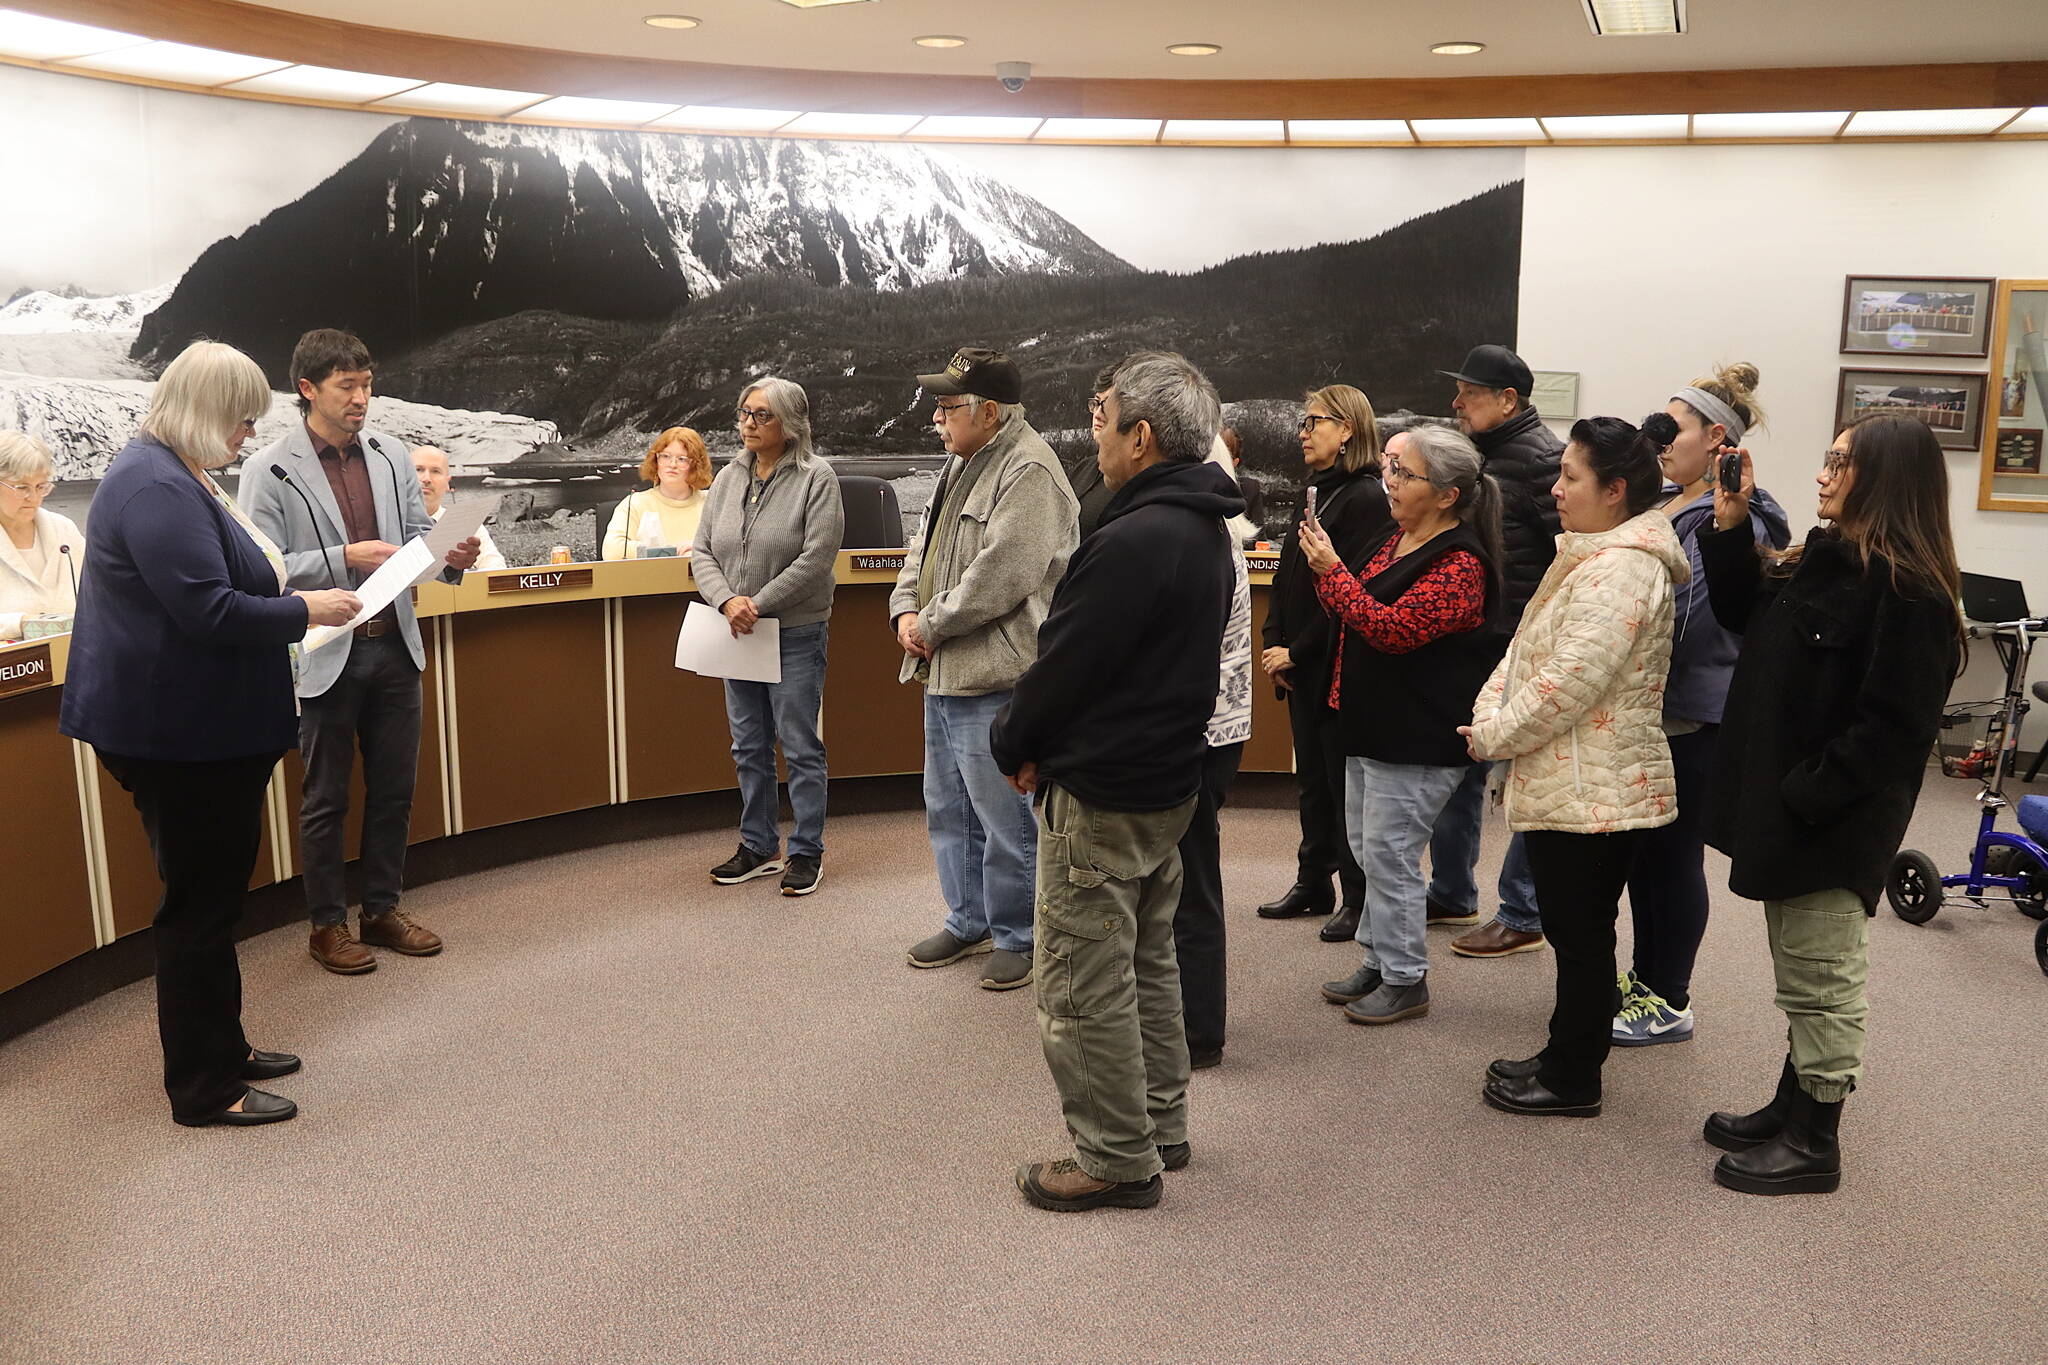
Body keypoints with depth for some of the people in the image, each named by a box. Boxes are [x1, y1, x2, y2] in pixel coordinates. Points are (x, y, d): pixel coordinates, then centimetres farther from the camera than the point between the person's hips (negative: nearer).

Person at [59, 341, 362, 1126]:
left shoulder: (180, 476, 14)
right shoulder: (156, 487, -20)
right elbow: (210, 612, -26)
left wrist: (291, 601, 10)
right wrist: (305, 610, -14)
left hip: (207, 729, 11)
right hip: (178, 732, -11)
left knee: (213, 893, 19)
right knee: (200, 903, -1)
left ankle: (220, 1046, 32)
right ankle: (204, 1089, 10)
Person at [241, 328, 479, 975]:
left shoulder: (389, 453, 6)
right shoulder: (269, 471, -9)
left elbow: (417, 534, 12)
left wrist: (451, 556, -9)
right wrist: (345, 558, -21)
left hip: (393, 645, 5)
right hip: (325, 654, -5)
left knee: (394, 790, 13)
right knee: (326, 800, 9)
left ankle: (383, 909, 29)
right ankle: (327, 924, 23)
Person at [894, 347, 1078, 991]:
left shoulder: (1030, 472, -17)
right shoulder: (962, 465, 16)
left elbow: (1001, 575, -24)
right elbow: (924, 546, 21)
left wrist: (931, 624, -14)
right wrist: (905, 610, 3)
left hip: (995, 679, -10)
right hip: (942, 672, 11)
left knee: (1004, 818, 0)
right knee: (948, 809, 20)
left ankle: (1018, 937, 16)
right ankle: (969, 923, 35)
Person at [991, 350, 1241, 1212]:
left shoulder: (1135, 541, -24)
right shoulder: (1205, 532, 8)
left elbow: (1065, 662, -20)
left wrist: (1015, 747, -2)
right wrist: (1040, 743, 9)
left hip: (1101, 797, -10)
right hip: (1170, 779, 10)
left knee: (1086, 987, 2)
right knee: (1149, 963, 21)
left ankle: (1116, 1159, 13)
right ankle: (1160, 1126, 34)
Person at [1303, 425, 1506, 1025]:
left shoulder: (1461, 564, -19)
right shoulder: (1398, 538, 11)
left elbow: (1392, 628, -27)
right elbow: (1357, 611, 19)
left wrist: (1332, 570, -23)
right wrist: (1324, 566, 1)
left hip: (1419, 740, -10)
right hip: (1373, 727, 10)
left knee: (1390, 857, -2)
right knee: (1369, 852, 18)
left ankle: (1405, 981, 12)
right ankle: (1379, 962, 32)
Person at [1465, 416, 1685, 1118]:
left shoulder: (1620, 570, -20)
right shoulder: (1591, 557, 15)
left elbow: (1568, 685, -25)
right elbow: (1525, 648, 16)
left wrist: (1493, 736, -13)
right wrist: (1489, 710, 0)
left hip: (1593, 792, -10)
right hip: (1568, 784, 10)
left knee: (1581, 934, 3)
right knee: (1574, 930, 19)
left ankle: (1573, 1080, 16)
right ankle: (1566, 1056, 32)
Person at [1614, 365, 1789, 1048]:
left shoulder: (1736, 521, -16)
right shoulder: (1659, 503, 10)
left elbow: (1685, 618, -25)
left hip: (1693, 714, -8)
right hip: (1645, 703, 8)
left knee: (1675, 853, 2)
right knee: (1642, 846, 16)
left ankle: (1670, 1003, 15)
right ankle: (1646, 976, 31)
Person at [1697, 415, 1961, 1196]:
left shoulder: (1908, 593, -20)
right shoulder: (1824, 558, 8)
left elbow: (1893, 727, -23)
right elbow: (1745, 616, 16)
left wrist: (1803, 799, -22)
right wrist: (1730, 525, 5)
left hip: (1832, 822, -9)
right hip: (1784, 807, 9)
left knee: (1822, 981, 4)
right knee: (1803, 975, 20)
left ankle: (1815, 1145, 17)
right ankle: (1792, 1110, 33)